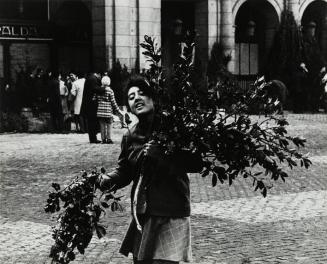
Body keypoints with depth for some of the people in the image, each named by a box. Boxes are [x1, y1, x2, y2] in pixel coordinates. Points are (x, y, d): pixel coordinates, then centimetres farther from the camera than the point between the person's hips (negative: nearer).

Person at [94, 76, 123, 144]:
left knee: (102, 126, 9)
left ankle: (103, 139, 10)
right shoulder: (110, 91, -8)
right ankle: (109, 139, 7)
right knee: (109, 125, 6)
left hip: (100, 112, 3)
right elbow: (113, 103, -5)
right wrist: (118, 112, 4)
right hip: (108, 111, -3)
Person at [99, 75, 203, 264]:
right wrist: (107, 180, -7)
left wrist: (162, 155, -24)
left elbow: (197, 163, -15)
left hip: (170, 214, -6)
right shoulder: (131, 136, 8)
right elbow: (124, 171, 14)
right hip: (142, 215, 6)